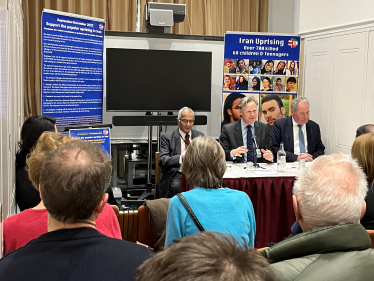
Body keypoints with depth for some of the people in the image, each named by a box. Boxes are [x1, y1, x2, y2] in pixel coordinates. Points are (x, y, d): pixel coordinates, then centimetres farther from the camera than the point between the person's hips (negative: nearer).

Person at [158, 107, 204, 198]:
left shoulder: (200, 136, 17)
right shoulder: (167, 137, 5)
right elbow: (162, 160, -7)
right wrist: (181, 158, -23)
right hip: (176, 174, -3)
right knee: (176, 186, -35)